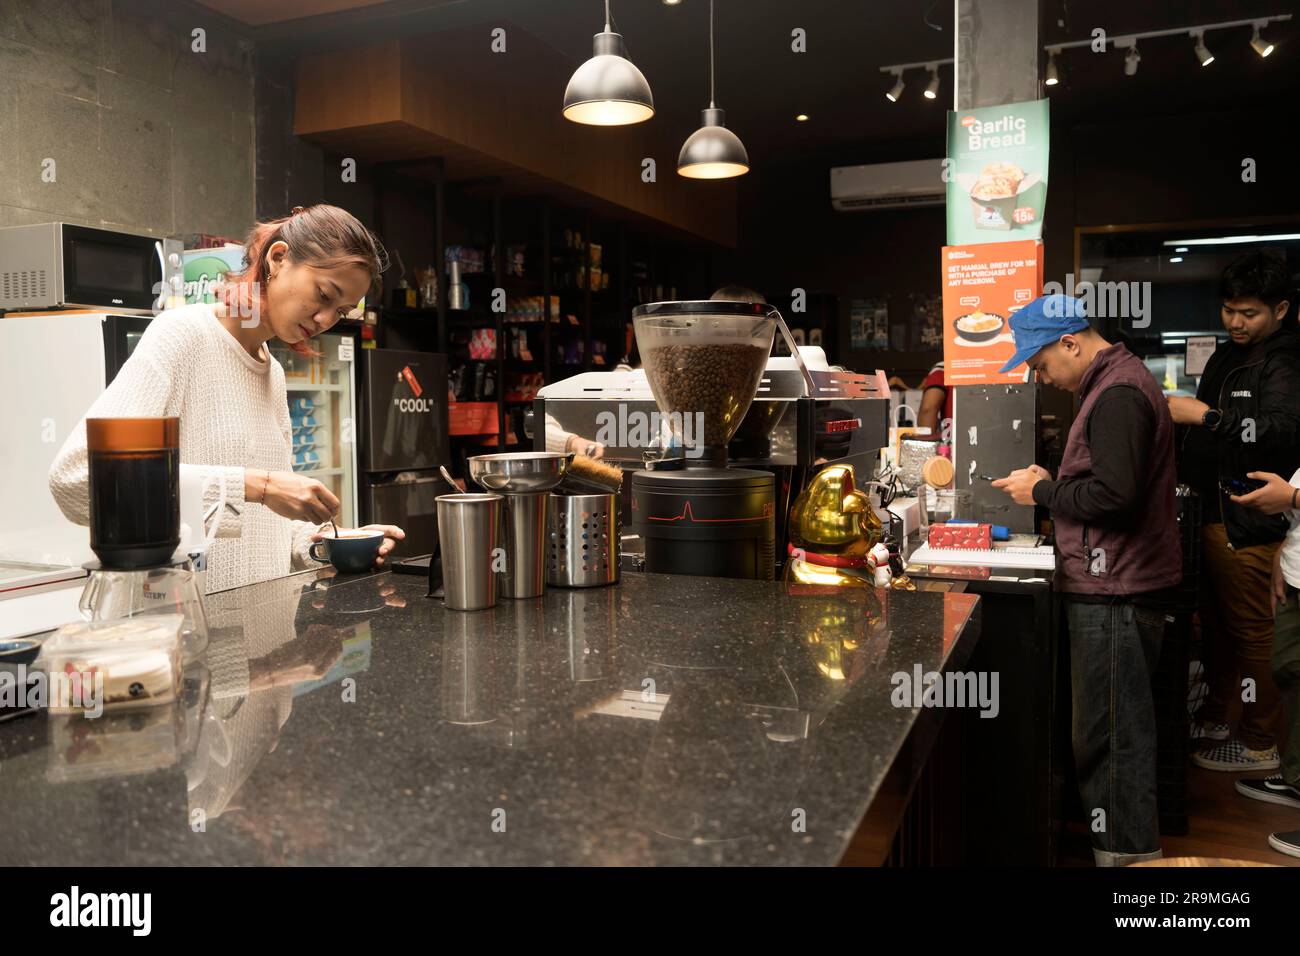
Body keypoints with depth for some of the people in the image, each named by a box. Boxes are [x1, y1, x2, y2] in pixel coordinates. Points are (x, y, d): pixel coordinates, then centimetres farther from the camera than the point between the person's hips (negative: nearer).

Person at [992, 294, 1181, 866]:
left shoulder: (1118, 395, -17)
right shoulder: (1114, 383, 16)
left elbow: (1113, 495, -25)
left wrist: (1044, 492, -12)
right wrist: (1050, 485, 9)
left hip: (1113, 594, -11)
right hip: (1113, 587, 11)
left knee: (1110, 737, -2)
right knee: (1119, 728, 18)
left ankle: (1127, 854, 8)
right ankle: (1130, 847, 29)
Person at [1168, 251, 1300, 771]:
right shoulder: (1226, 356, 15)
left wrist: (1207, 416, -30)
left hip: (1250, 526, -8)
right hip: (1212, 514, 9)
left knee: (1252, 631, 0)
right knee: (1215, 621, 17)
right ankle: (1214, 718, 31)